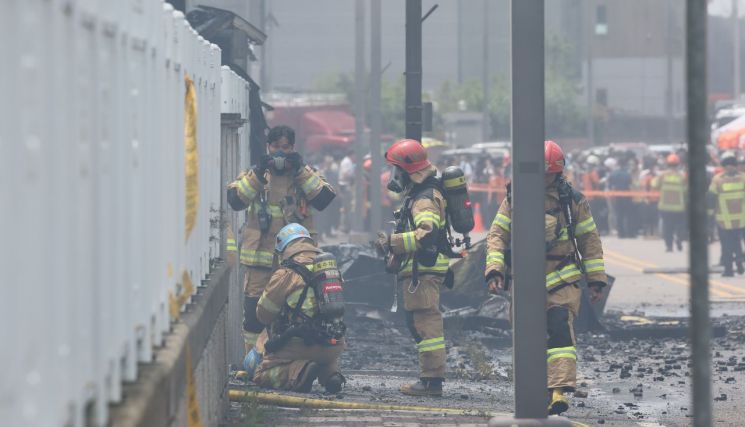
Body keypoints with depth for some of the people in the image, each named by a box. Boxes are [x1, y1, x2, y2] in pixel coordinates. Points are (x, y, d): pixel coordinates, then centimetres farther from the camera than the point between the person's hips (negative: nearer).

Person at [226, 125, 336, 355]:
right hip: (260, 256, 0)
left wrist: (301, 172, -13)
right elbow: (235, 200, -10)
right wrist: (258, 174, -17)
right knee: (255, 311, 0)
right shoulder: (253, 174, 7)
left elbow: (324, 199, -10)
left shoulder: (307, 174, 8)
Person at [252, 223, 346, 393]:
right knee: (328, 359, 40)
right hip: (334, 345, 6)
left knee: (261, 375, 5)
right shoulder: (332, 268, 10)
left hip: (303, 345, -6)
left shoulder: (286, 274, -9)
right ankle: (330, 373, 6)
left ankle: (298, 372, -19)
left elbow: (263, 314, 0)